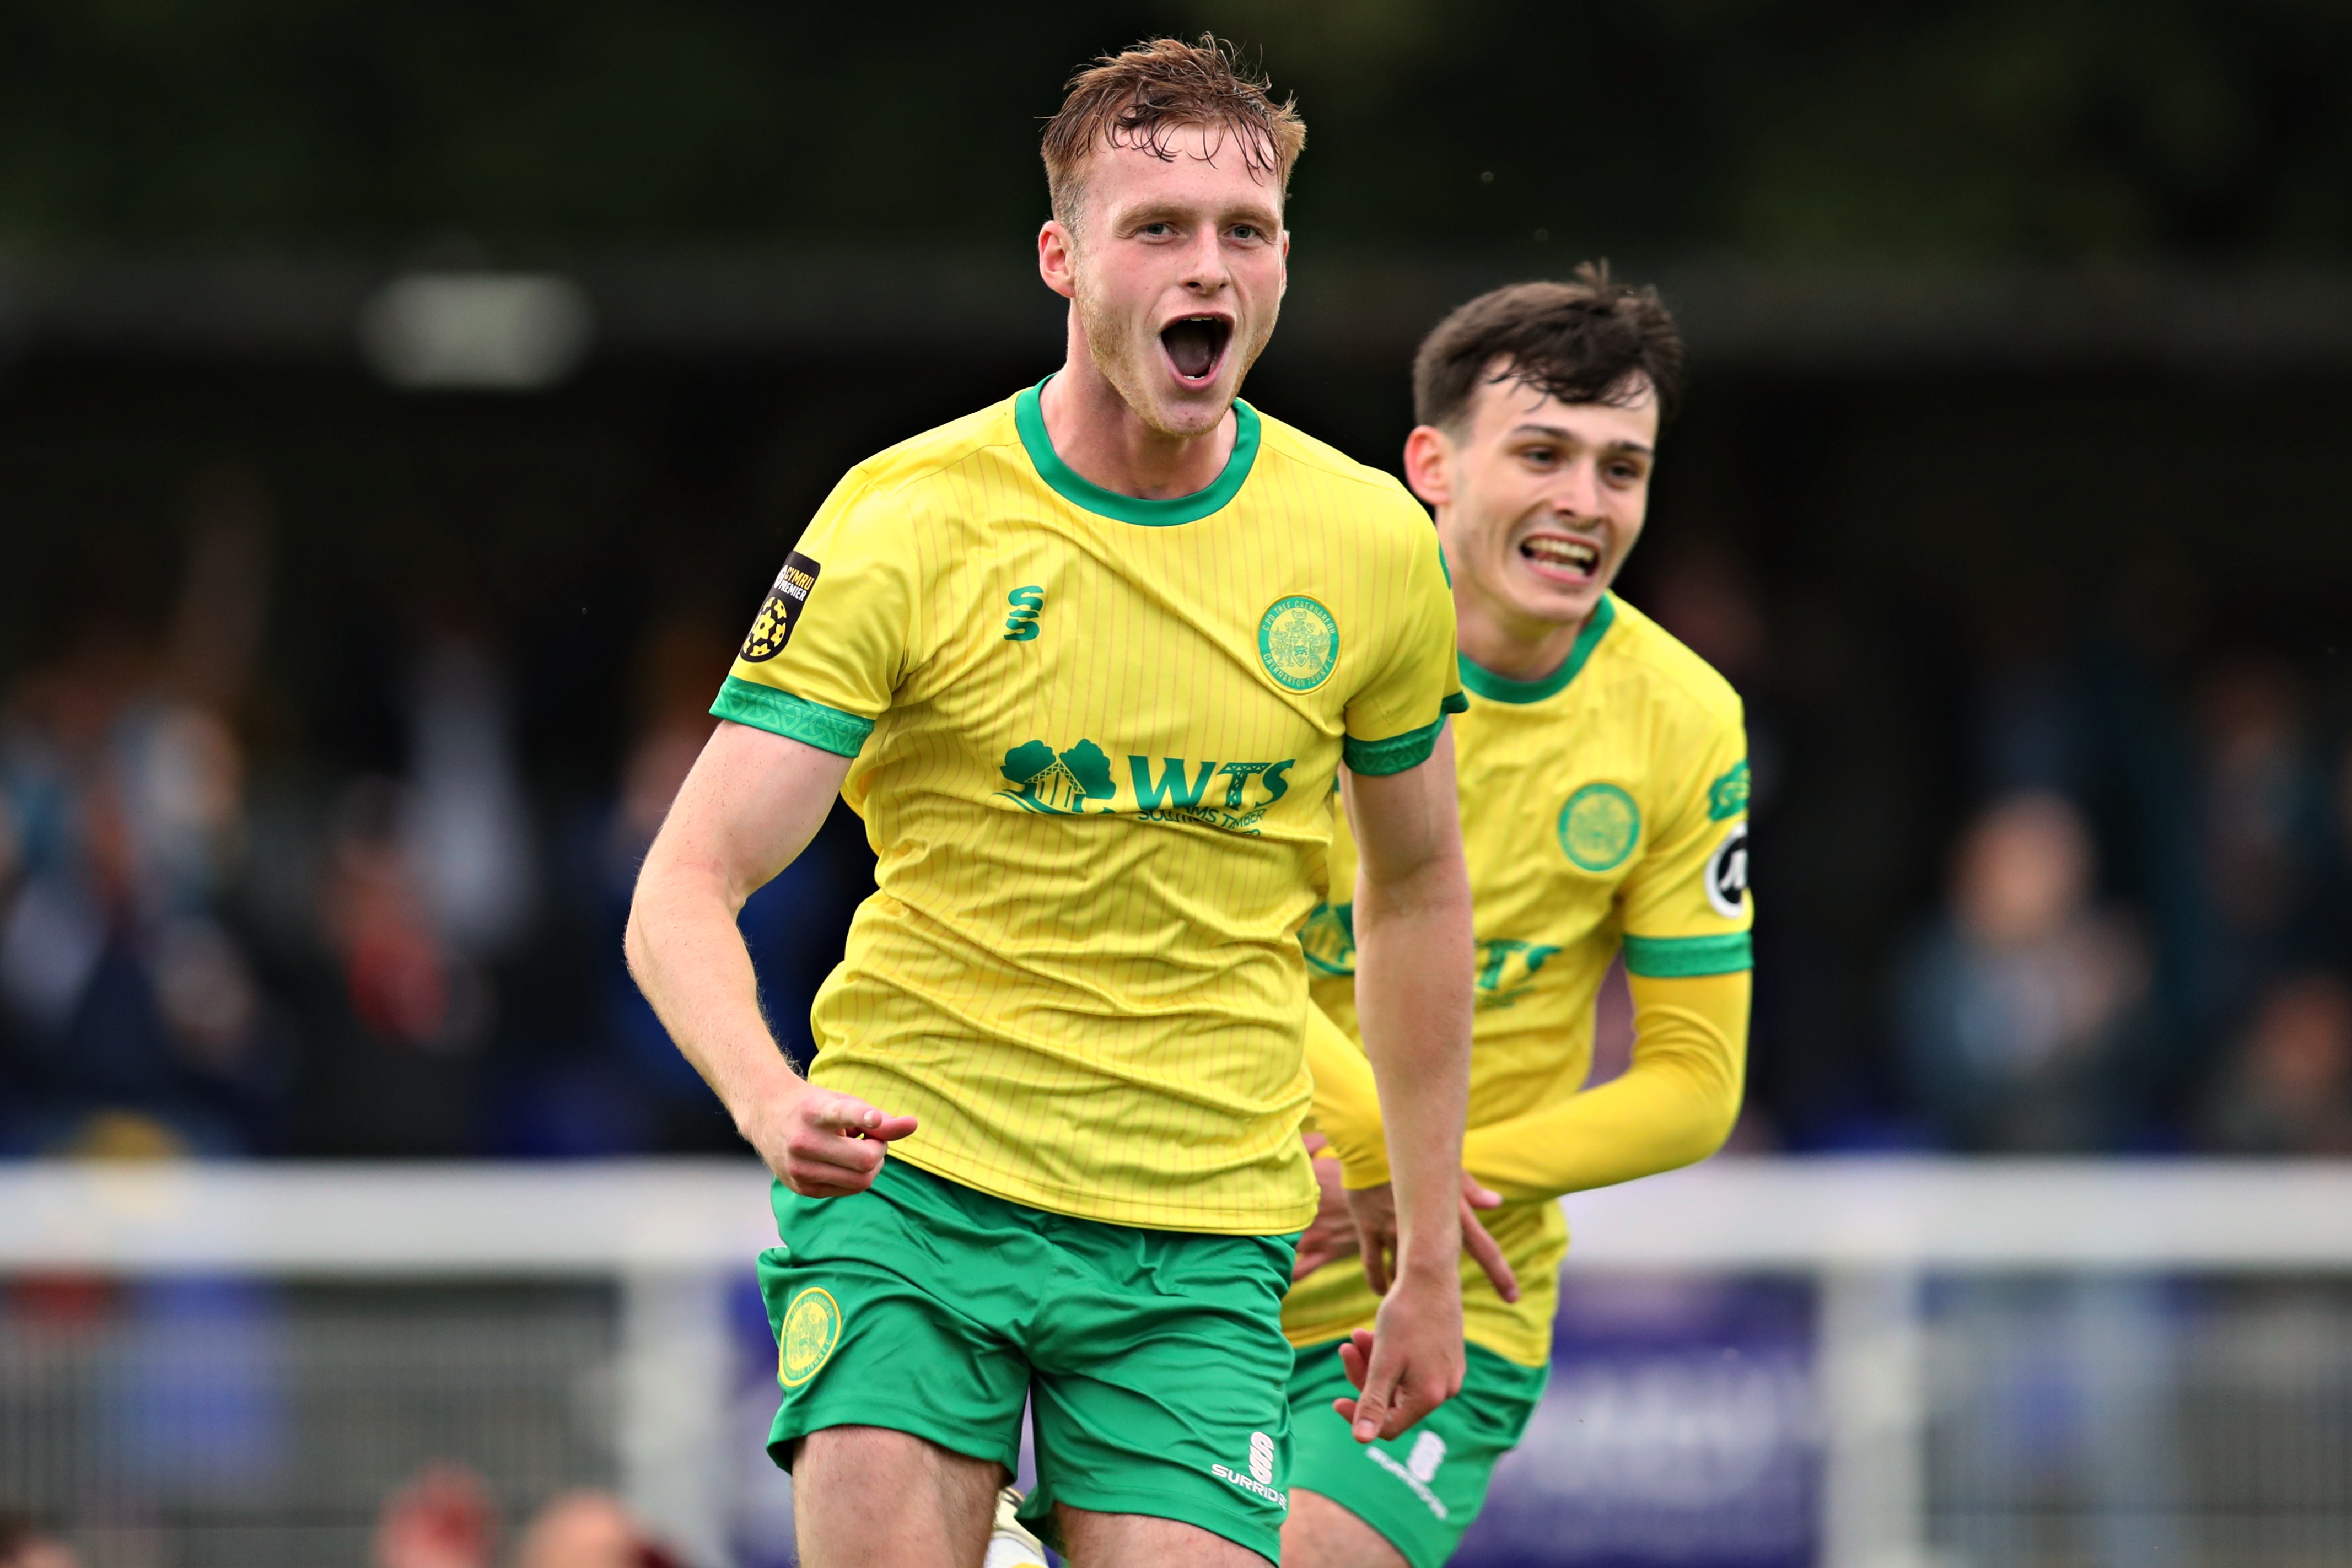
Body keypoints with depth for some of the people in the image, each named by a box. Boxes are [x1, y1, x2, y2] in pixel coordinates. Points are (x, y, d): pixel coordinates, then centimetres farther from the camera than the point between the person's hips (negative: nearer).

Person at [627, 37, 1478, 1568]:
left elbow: (1417, 891, 18)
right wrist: (769, 1098, -31)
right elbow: (687, 890, -10)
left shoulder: (1372, 546, 2)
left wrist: (1431, 1258, 18)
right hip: (913, 1172, -2)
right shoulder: (905, 524, -8)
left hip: (1202, 1237, 2)